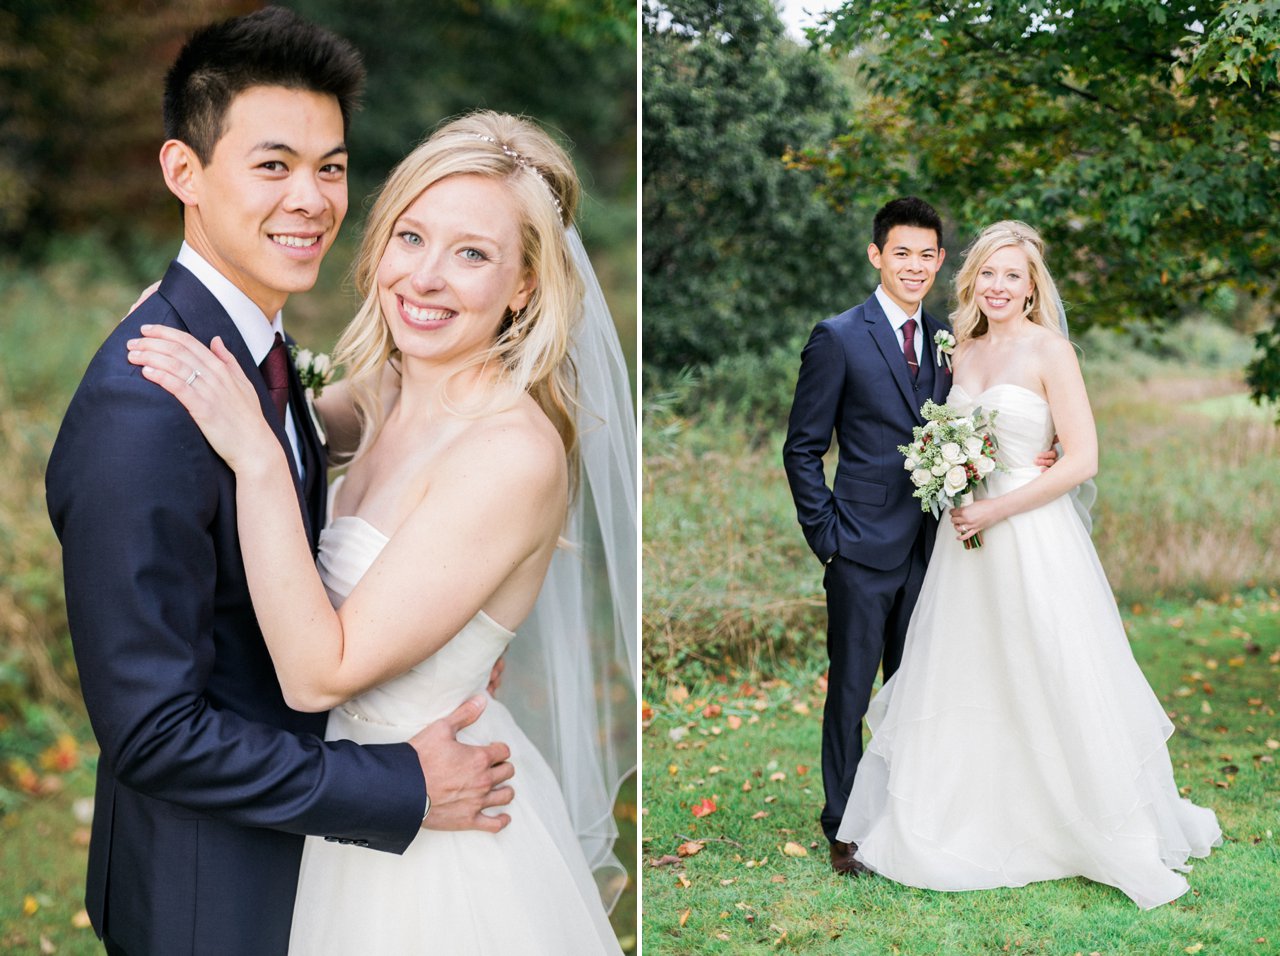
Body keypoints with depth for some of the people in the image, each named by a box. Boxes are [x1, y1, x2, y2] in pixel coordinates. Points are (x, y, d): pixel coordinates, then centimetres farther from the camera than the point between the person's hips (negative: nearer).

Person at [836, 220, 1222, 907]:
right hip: (968, 540, 6)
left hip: (1033, 536, -6)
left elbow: (1082, 460, -15)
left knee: (1049, 690, 0)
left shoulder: (1049, 349, -9)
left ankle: (1112, 835, 18)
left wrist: (996, 509, -15)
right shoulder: (963, 349, 10)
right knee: (963, 688, 11)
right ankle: (972, 823, 27)